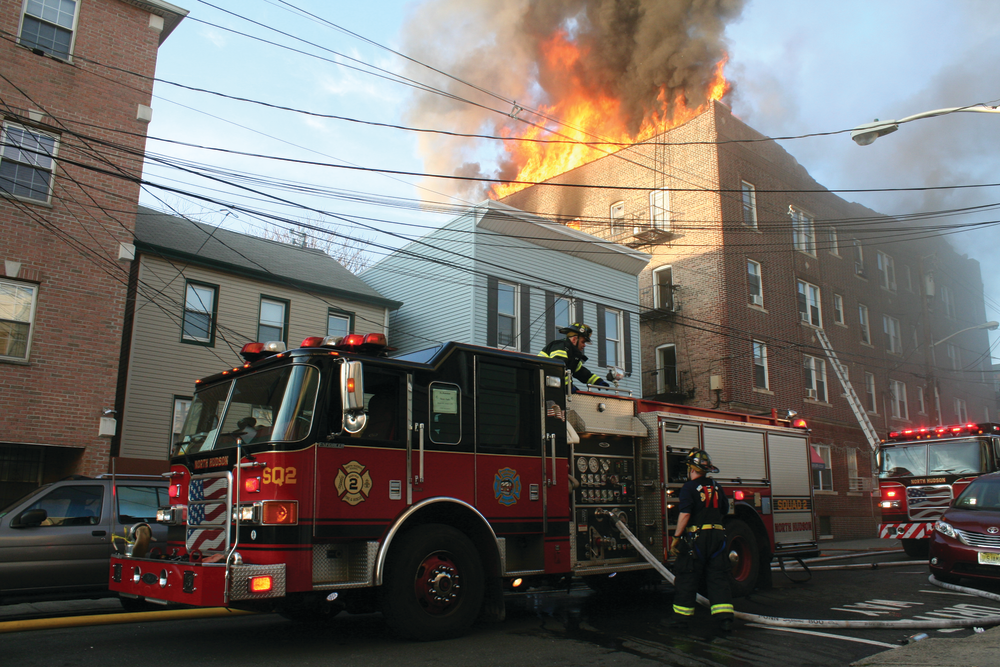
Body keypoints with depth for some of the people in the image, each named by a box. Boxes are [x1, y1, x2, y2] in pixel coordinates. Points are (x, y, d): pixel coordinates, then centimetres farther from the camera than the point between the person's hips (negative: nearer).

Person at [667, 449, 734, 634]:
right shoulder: (716, 487, 11)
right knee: (718, 579, 6)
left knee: (686, 580, 4)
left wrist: (676, 537, -11)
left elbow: (685, 514, -16)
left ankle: (682, 618, 10)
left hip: (695, 537, -5)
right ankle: (724, 619, 1)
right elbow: (724, 510, 20)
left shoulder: (690, 487, -9)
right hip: (717, 538, 5)